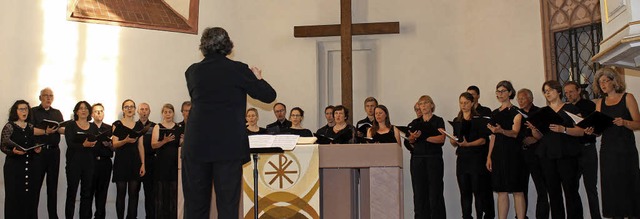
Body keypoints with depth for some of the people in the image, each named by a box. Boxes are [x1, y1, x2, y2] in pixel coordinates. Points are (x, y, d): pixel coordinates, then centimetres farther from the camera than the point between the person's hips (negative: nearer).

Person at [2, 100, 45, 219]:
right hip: (14, 166, -4)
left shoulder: (31, 127, 12)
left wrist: (38, 149, -3)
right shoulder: (9, 126, -1)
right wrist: (13, 151, -23)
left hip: (32, 166, 4)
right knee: (15, 196, -3)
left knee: (31, 195, 3)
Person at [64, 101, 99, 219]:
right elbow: (70, 144, -10)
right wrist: (83, 145, -25)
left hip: (90, 163, 3)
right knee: (71, 192, 0)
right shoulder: (70, 126, 3)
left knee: (87, 193, 3)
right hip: (74, 162, -3)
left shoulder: (94, 127, 12)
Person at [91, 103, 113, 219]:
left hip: (105, 163, 2)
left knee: (102, 191, 3)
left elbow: (114, 147, 8)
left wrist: (109, 144, -12)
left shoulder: (109, 128, 12)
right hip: (91, 162, -1)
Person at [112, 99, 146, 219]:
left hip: (135, 161, 3)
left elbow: (140, 146, 10)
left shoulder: (139, 126, 12)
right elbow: (114, 144, -4)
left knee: (134, 193, 0)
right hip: (121, 161, -3)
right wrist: (125, 140, -24)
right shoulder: (117, 124, 3)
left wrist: (143, 164, 3)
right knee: (121, 192, -1)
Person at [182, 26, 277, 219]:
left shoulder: (192, 71, 6)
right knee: (228, 203, 3)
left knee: (195, 203, 10)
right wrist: (258, 78, 20)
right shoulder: (238, 69, -3)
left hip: (196, 145, 3)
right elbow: (269, 96, 1)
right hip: (229, 145, -2)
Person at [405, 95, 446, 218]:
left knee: (435, 193, -5)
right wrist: (412, 138, -13)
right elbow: (411, 143, 10)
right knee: (419, 192, 0)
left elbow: (441, 139, -10)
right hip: (417, 159, 3)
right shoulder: (415, 123, 16)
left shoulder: (438, 121, 5)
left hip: (434, 158, -3)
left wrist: (423, 137, -20)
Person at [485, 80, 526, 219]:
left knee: (517, 191, -3)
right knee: (501, 192, 6)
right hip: (498, 153, 5)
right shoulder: (495, 113, 15)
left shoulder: (516, 112, -2)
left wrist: (501, 130, -36)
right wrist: (489, 157, 8)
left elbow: (515, 133, -15)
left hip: (513, 153, -5)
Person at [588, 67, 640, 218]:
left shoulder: (627, 98, 2)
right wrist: (592, 130, -11)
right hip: (607, 150, 3)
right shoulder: (600, 103, 13)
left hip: (626, 149, -3)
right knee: (611, 186, 2)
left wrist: (624, 122, -23)